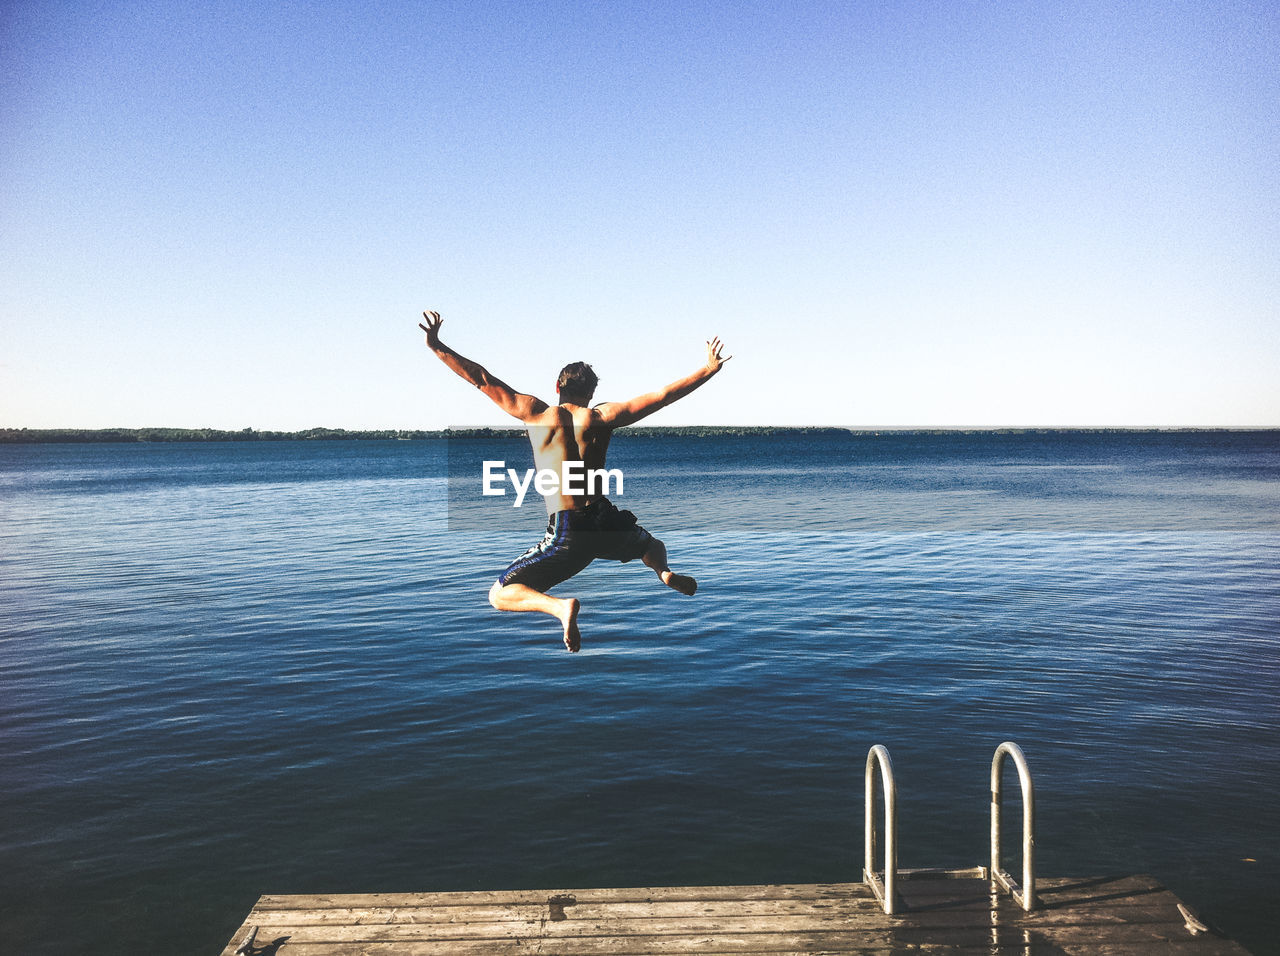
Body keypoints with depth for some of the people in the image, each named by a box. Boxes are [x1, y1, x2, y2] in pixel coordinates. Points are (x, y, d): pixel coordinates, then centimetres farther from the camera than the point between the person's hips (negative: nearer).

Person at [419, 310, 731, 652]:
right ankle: (664, 572, 1)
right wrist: (709, 369, 15)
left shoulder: (534, 412, 3)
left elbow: (480, 378, 4)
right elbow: (663, 396, 6)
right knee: (653, 544, 37)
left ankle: (561, 606, -20)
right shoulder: (602, 416, 6)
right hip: (608, 523, 3)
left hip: (566, 534, -3)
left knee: (499, 595, 9)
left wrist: (436, 345, 10)